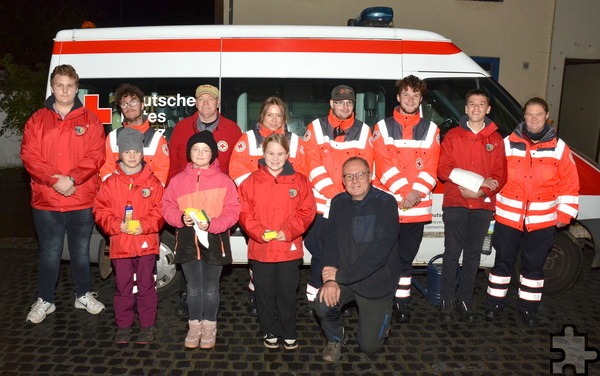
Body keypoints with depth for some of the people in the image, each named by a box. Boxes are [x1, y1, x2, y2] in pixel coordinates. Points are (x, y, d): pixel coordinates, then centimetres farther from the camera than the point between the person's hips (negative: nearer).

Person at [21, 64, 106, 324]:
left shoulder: (89, 120, 4)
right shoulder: (37, 120, 5)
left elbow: (96, 156, -5)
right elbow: (29, 156, -4)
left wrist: (72, 178, -17)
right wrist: (55, 179, -17)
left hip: (82, 200, 0)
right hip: (46, 201, 0)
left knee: (81, 251, 13)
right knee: (49, 253, 9)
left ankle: (84, 295, 29)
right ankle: (45, 300, 24)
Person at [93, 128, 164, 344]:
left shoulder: (152, 182, 0)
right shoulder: (110, 183, 3)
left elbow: (160, 211, -3)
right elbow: (101, 211, 1)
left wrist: (144, 225, -17)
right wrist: (117, 225, -15)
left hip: (146, 243, -1)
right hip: (120, 244, 1)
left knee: (146, 285, 7)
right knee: (123, 286, 10)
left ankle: (147, 325, 20)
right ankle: (123, 326, 24)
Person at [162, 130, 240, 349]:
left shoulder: (223, 181, -4)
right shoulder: (178, 180, 3)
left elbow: (232, 212, -6)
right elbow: (167, 208, 5)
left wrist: (212, 224, -20)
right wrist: (181, 218, -15)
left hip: (214, 241, -2)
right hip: (187, 241, 2)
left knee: (210, 288, 11)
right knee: (193, 288, 14)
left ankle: (209, 327, 28)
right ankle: (194, 326, 30)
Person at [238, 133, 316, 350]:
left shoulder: (299, 181, 1)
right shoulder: (252, 181, 2)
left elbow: (306, 212, -2)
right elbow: (244, 213, -2)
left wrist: (288, 232, -14)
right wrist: (259, 232, -16)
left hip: (289, 249, 0)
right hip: (260, 249, 1)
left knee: (287, 293, 10)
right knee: (265, 294, 11)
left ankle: (289, 334, 27)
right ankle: (270, 333, 29)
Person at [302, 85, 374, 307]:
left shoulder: (363, 131, 8)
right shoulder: (316, 128, 3)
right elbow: (313, 166, -5)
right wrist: (333, 195, -13)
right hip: (321, 204, -1)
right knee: (320, 252, 3)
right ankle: (314, 298, 17)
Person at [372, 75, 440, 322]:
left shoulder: (430, 130, 9)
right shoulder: (382, 127, 3)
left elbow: (431, 168, 1)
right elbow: (384, 166, -6)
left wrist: (416, 192, -14)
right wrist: (403, 193, -15)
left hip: (417, 207, 2)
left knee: (406, 257, 11)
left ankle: (402, 302, 23)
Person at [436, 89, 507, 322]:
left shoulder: (495, 139, 8)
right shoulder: (453, 135, 3)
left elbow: (500, 176, 4)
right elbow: (443, 169, -5)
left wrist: (480, 191, -15)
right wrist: (477, 180, -14)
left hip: (483, 206, 2)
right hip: (455, 204, -2)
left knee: (473, 255, 9)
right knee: (452, 254, 0)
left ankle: (465, 299, 19)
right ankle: (447, 300, 9)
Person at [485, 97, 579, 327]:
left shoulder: (559, 148, 1)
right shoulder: (508, 143, 0)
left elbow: (569, 184, 3)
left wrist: (565, 214, 1)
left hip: (542, 221, 0)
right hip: (507, 218, 0)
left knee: (533, 265, 12)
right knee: (503, 262, 10)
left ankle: (528, 308, 27)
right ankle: (495, 303, 26)